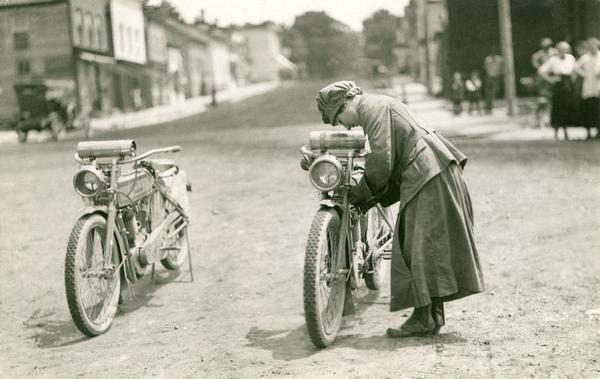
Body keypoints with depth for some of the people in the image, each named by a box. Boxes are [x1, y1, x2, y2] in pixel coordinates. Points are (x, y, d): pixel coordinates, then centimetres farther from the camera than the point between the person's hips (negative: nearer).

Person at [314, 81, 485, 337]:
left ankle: (424, 317, -4)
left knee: (418, 246, -7)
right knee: (430, 246, 11)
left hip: (427, 174, -10)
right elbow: (395, 164, 23)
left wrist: (360, 192, -3)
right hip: (434, 172, 10)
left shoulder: (372, 107, -6)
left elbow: (382, 161, -16)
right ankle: (434, 315, 16)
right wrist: (375, 197, 13)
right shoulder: (381, 105, 25)